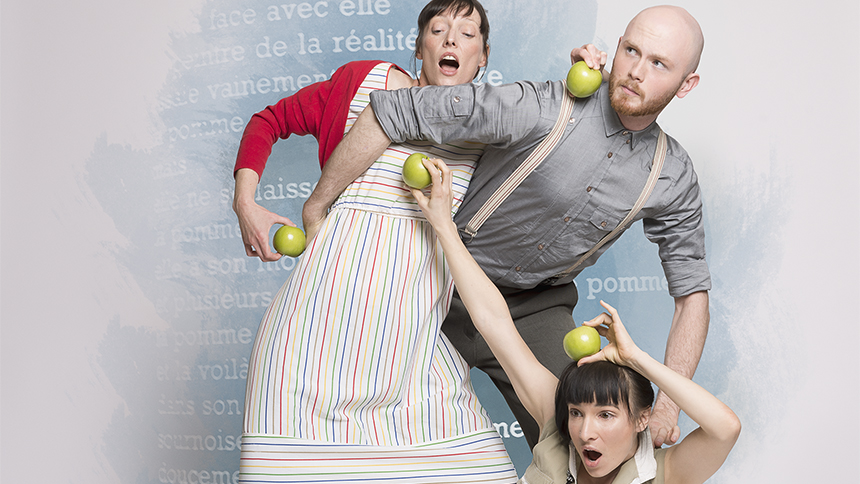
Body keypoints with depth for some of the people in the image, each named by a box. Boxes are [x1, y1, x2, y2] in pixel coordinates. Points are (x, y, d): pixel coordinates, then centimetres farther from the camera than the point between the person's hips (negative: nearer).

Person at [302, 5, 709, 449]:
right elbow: (390, 112, -27)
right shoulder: (544, 108, -27)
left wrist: (667, 408, -11)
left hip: (537, 310, 3)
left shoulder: (674, 179, -9)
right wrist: (316, 208, -20)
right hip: (447, 290, -3)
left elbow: (691, 291, 0)